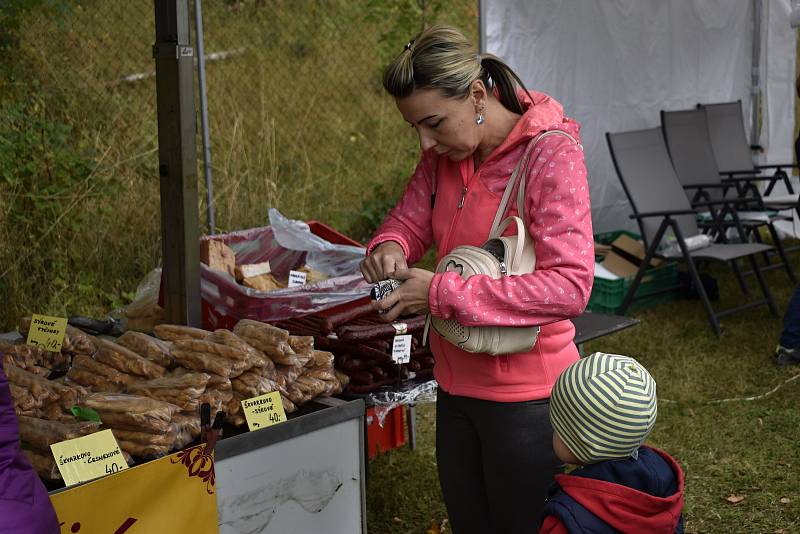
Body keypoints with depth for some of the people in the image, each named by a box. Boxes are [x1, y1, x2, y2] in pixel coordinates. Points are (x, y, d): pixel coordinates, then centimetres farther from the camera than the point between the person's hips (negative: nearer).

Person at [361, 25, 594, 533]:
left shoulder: (550, 152, -20)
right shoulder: (444, 155, 2)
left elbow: (570, 285, -27)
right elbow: (409, 218, 14)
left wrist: (441, 292, -27)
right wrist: (389, 248, -12)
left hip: (525, 396, -7)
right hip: (458, 387, 7)